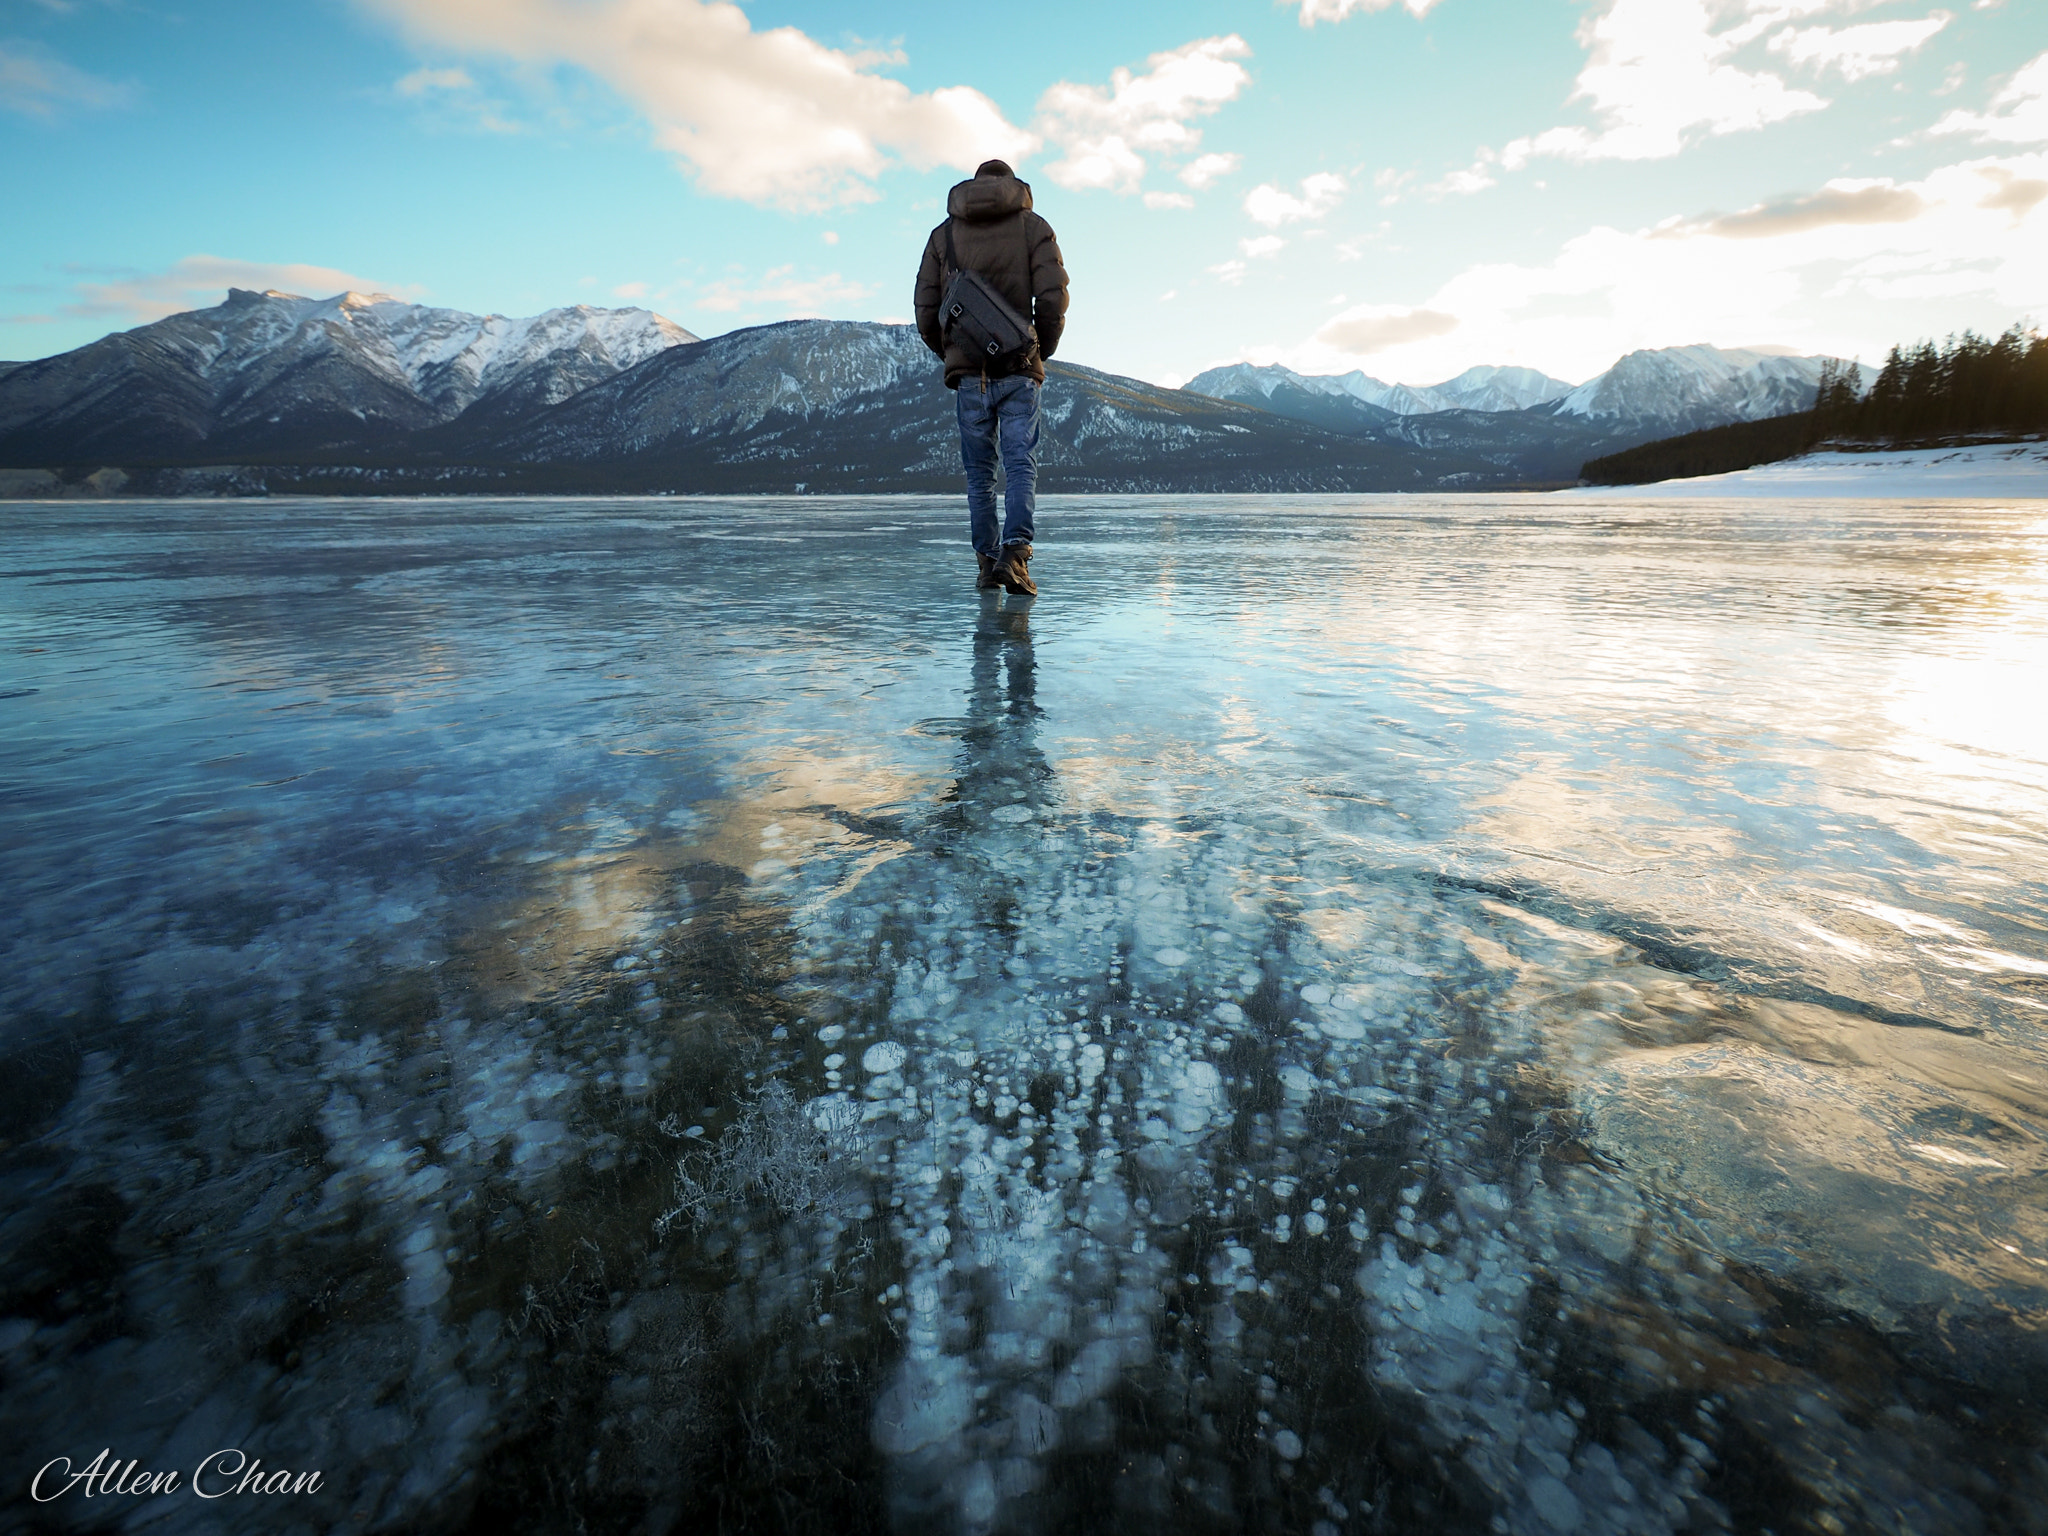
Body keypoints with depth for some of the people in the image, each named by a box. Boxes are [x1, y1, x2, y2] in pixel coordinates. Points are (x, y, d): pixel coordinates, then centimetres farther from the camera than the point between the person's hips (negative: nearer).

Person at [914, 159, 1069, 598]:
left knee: (979, 472, 8)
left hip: (967, 372, 2)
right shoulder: (1033, 227, 8)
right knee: (1021, 466, -4)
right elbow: (1053, 298, -4)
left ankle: (987, 562, 8)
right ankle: (1015, 554, -22)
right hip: (1019, 369, -2)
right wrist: (1041, 351, 10)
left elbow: (926, 312, 7)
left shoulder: (943, 233, 14)